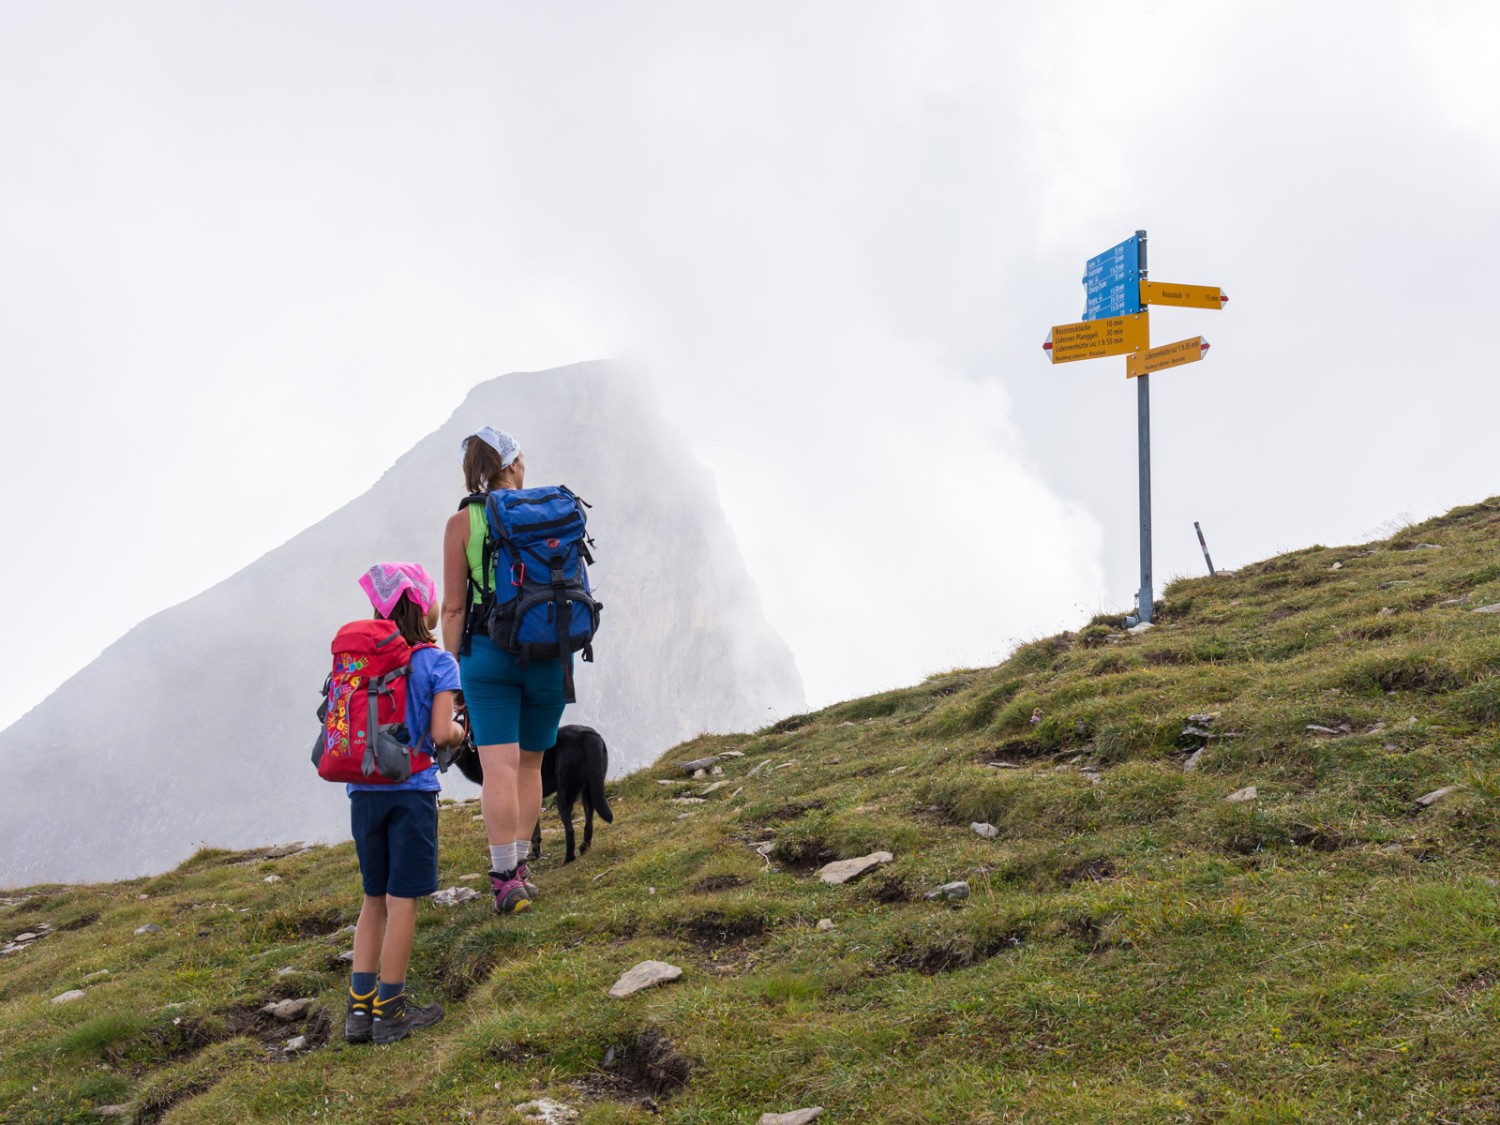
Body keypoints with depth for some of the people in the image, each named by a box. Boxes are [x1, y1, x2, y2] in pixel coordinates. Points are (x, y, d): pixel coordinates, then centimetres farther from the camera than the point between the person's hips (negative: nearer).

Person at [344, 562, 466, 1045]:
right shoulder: (438, 664, -7)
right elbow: (441, 733, -13)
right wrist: (460, 730, 8)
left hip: (363, 791, 5)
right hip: (411, 792, -5)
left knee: (375, 898, 15)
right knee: (402, 899, 2)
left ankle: (360, 1006, 14)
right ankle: (389, 1010, 8)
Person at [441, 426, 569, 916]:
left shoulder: (462, 521, -2)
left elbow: (454, 607, -3)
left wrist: (453, 668, 5)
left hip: (488, 653, -2)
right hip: (547, 652, 2)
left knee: (499, 768, -5)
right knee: (530, 764, 16)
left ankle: (505, 877, -9)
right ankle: (519, 866, 24)